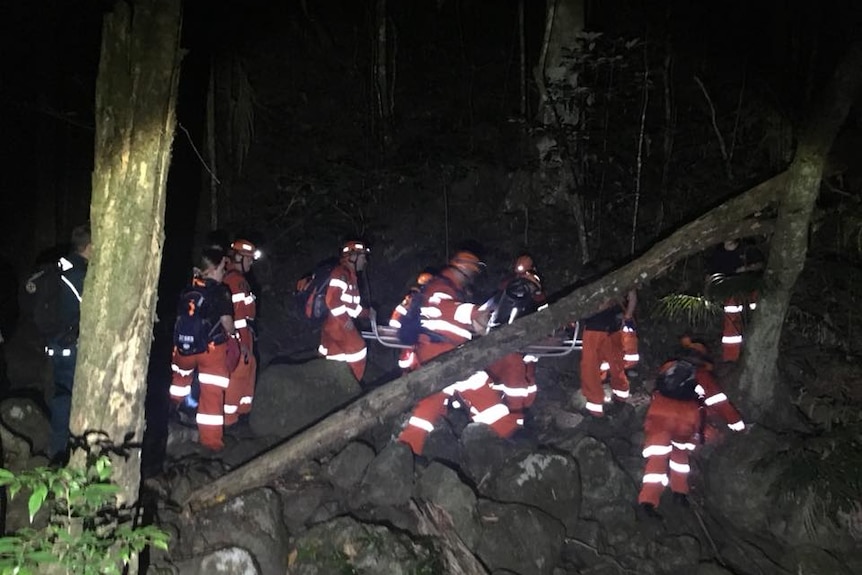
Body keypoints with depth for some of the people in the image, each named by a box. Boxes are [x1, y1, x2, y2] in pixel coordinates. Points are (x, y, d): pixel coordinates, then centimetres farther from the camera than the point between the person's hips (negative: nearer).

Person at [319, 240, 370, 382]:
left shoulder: (351, 276, 18)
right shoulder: (340, 273, -14)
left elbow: (352, 304, 21)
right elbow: (332, 300, -24)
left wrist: (366, 313, 10)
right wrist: (346, 320, -22)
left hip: (340, 322, 10)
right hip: (337, 322, -10)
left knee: (333, 354, 17)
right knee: (358, 350, -5)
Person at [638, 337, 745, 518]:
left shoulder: (668, 367, 26)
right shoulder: (702, 374, 20)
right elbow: (719, 401, 20)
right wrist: (737, 423, 27)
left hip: (658, 412, 1)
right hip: (686, 417, 0)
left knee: (657, 457, -1)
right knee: (680, 452, 26)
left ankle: (648, 499, -13)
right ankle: (679, 492, 22)